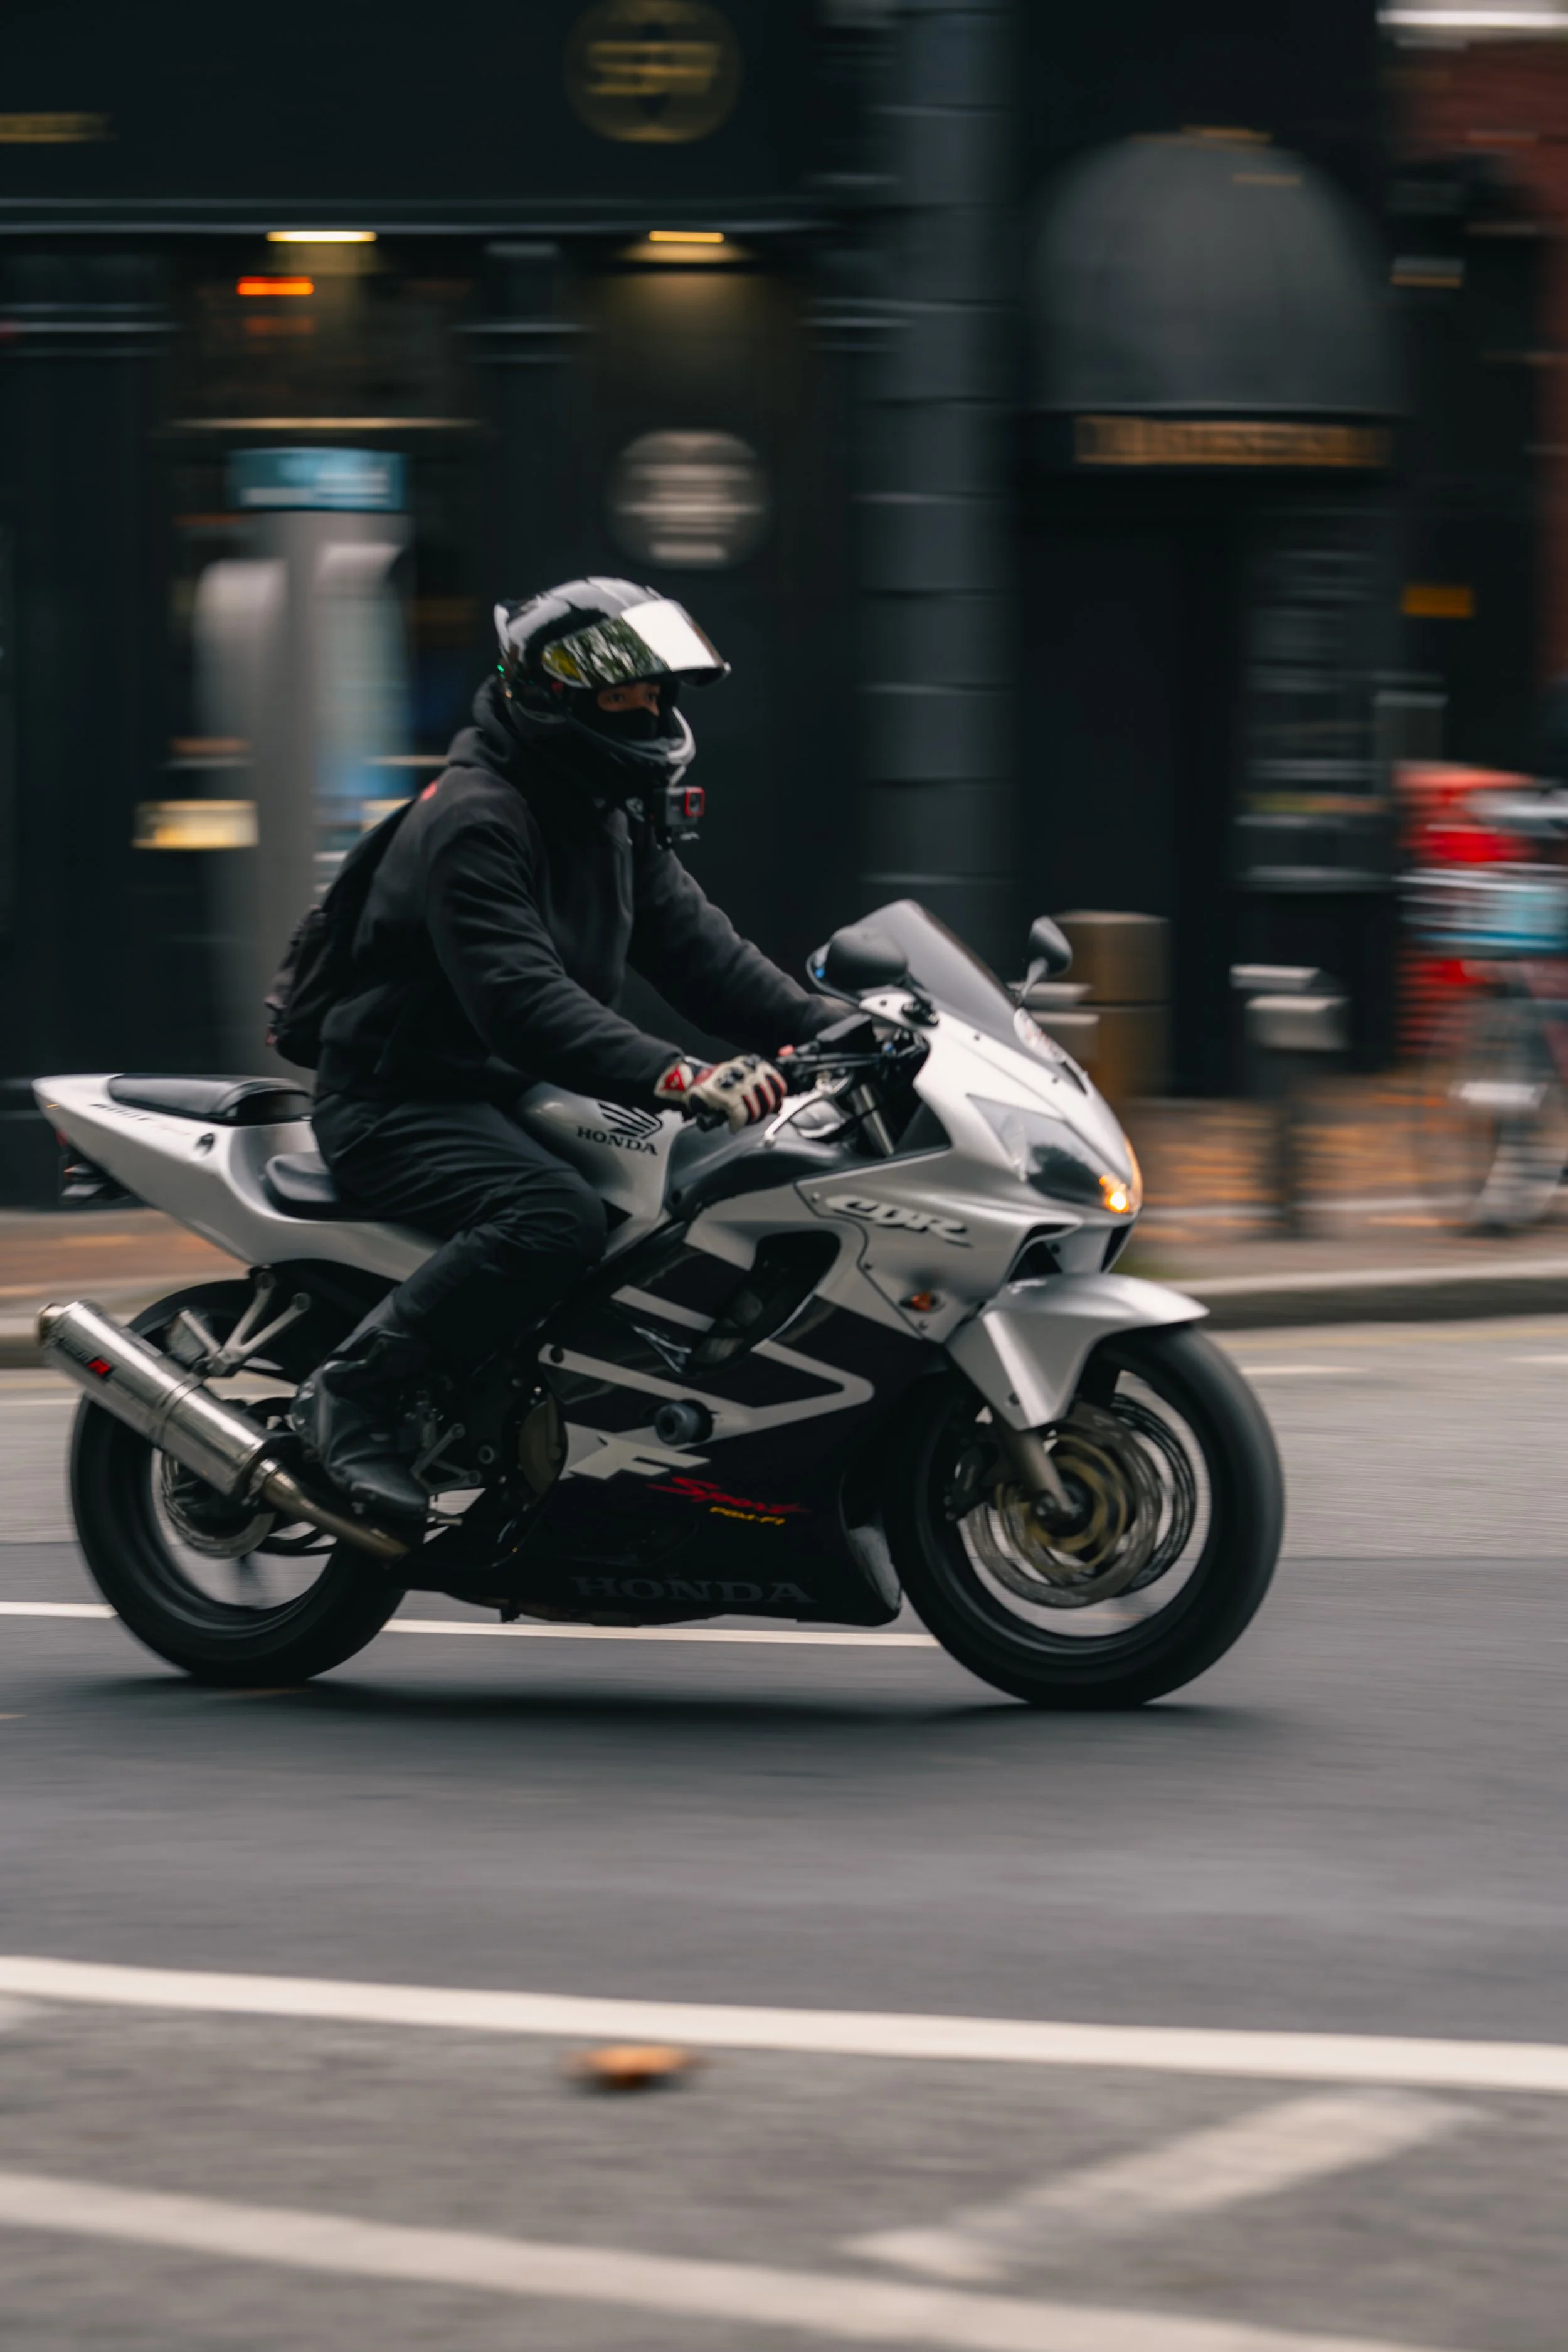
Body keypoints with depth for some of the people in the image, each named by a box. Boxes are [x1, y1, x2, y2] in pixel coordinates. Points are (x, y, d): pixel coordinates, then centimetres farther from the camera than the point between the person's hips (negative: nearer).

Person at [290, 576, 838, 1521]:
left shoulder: (616, 819, 11)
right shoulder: (472, 822, -20)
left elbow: (695, 946, 8)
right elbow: (522, 1001, -33)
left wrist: (830, 1029, -8)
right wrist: (675, 1078, -43)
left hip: (517, 1097, 10)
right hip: (401, 1102, -10)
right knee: (558, 1217, -36)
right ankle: (351, 1396, -24)